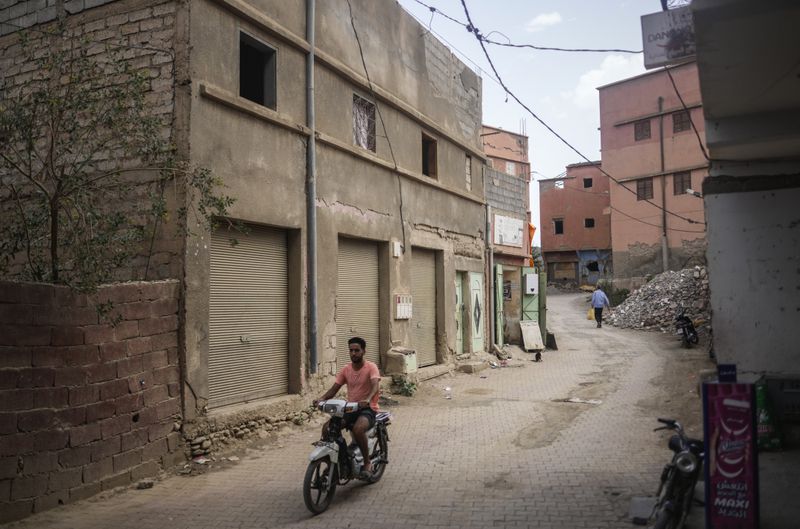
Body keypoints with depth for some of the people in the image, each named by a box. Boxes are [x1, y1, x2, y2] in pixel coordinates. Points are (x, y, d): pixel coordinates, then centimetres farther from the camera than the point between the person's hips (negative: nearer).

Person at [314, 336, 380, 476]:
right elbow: (334, 388, 5)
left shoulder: (371, 367, -9)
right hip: (350, 408, 6)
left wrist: (367, 400, -48)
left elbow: (375, 385, -26)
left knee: (358, 429, -36)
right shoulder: (346, 369, 8)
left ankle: (367, 462, -14)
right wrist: (321, 399, -16)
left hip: (367, 409, -6)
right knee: (326, 428, -16)